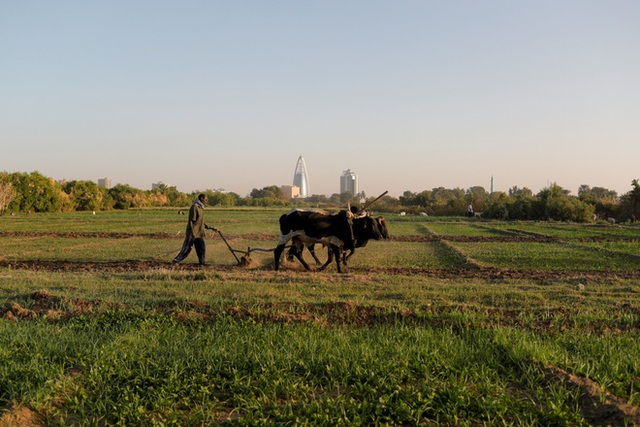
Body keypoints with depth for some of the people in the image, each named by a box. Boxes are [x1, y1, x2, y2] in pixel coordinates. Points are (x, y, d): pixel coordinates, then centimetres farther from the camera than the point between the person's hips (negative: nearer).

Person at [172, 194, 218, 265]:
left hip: (199, 233, 9)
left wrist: (211, 228, 17)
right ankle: (176, 260, 7)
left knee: (202, 249, 5)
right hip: (192, 233, -9)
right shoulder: (194, 207, -13)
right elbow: (191, 221, -18)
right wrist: (192, 233, -23)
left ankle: (203, 263, 12)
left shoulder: (201, 208, 16)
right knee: (187, 249, -4)